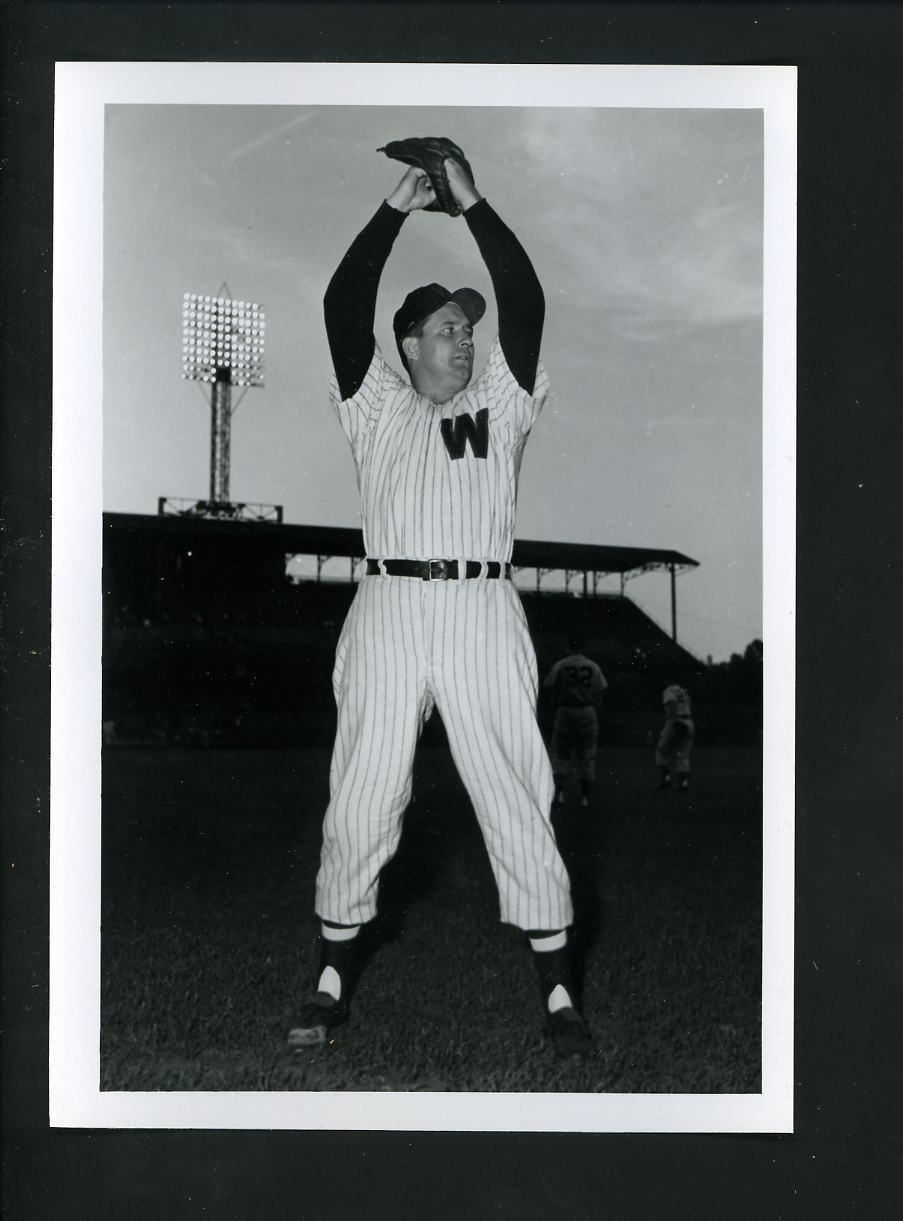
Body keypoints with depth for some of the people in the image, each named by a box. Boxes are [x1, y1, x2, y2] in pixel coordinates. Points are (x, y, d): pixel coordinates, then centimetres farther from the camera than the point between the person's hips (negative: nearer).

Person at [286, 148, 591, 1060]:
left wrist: (473, 204, 8)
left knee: (517, 796, -1)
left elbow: (525, 303, 8)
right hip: (389, 608, 0)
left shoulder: (499, 406, 18)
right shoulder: (376, 407, 17)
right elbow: (343, 304, 6)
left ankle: (557, 990, 4)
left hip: (483, 613, 0)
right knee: (360, 797, 1)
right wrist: (396, 209, 6)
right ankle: (334, 978, 14)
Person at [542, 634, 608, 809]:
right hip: (588, 713, 2)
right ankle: (585, 796, 9)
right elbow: (598, 696, 3)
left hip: (564, 712, -2)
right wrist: (597, 718, 10)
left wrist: (552, 715, 6)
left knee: (560, 754, 7)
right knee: (586, 756, 8)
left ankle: (559, 792, -7)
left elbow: (550, 692, -3)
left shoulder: (560, 666, -3)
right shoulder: (593, 667, 3)